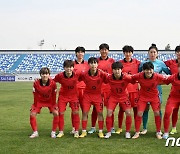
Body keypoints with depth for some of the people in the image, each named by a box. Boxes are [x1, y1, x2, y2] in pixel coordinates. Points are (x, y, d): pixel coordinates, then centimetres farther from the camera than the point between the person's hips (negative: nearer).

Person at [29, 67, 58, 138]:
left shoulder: (53, 83, -26)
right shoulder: (36, 83, -25)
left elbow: (54, 95, -13)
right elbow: (35, 95, -14)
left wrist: (54, 105, -9)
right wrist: (35, 105, -11)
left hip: (50, 101, -1)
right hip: (39, 101, 1)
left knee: (56, 113, -17)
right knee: (32, 114, -12)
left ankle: (53, 132, -1)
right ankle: (35, 132, 5)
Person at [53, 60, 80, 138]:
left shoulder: (77, 75, -23)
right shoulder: (60, 76, -23)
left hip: (73, 96, 0)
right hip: (63, 96, 0)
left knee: (75, 112, -3)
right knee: (61, 113, -1)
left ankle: (76, 131, 9)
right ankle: (61, 131, 13)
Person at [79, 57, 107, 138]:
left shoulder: (102, 74, -19)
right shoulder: (84, 74, -17)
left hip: (98, 95, 0)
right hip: (87, 95, 0)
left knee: (100, 113, -3)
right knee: (85, 112, -1)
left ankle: (100, 132, 9)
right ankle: (84, 132, 10)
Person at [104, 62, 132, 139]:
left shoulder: (126, 78, -26)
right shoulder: (109, 78, -23)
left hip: (124, 97, 0)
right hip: (113, 97, 1)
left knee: (128, 113, -9)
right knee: (109, 113, -9)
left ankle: (128, 132, 9)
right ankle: (109, 132, 7)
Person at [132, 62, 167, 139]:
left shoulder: (157, 76, -23)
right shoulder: (139, 76, -24)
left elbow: (165, 80, -7)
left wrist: (158, 83, -14)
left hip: (154, 96, 0)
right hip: (143, 96, 0)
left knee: (157, 113, -4)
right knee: (139, 113, -4)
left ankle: (158, 132, 13)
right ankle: (137, 133, 9)